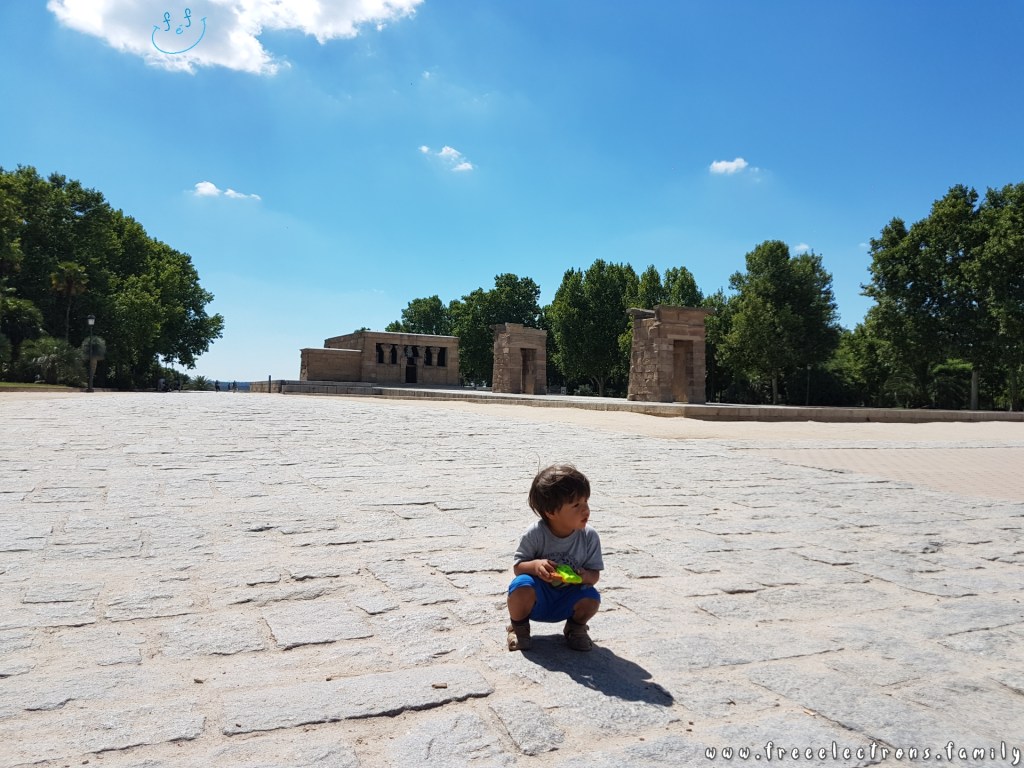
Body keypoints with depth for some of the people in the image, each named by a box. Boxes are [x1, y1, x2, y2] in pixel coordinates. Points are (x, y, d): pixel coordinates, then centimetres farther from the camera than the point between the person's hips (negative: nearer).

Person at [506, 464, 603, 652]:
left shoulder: (589, 536, -13)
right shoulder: (535, 534, -20)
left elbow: (595, 574, -6)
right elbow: (517, 567, -13)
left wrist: (585, 576, -30)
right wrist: (535, 565, -35)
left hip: (566, 600, 2)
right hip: (537, 599, -2)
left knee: (591, 598, -28)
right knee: (522, 586, -34)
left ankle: (576, 627, 9)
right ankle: (519, 627, 0)